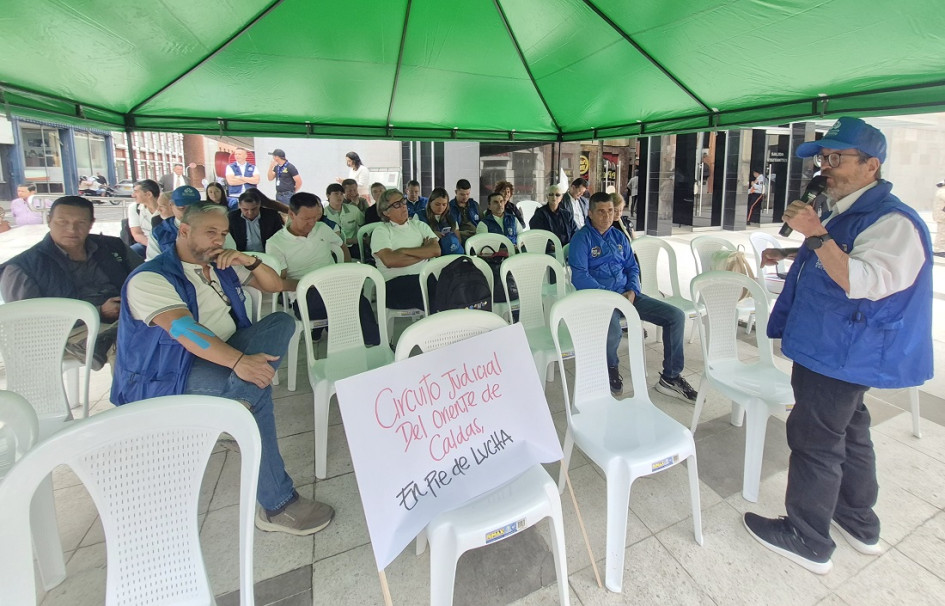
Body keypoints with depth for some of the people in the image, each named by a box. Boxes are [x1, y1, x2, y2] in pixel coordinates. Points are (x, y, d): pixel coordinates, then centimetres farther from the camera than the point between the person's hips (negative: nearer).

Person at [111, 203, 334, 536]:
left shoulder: (222, 267, 11)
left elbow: (276, 285, 17)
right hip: (168, 376, -7)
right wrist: (239, 361, -42)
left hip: (222, 356, 8)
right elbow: (183, 329, -29)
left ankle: (245, 401, -23)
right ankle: (277, 505, -26)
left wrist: (250, 261, -5)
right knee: (256, 386, -33)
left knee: (282, 322, -7)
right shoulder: (149, 278, -13)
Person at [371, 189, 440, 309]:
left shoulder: (420, 226, 21)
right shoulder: (381, 232, 9)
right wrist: (424, 253, -2)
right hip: (395, 282, -4)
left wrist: (404, 251, -4)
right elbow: (390, 261, -11)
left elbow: (436, 250, 2)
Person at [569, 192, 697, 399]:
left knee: (676, 316, -7)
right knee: (612, 332, -38)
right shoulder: (582, 239, -5)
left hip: (626, 294, 7)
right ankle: (611, 368, 0)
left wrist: (632, 291, -5)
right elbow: (580, 276, -14)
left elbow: (632, 268, 16)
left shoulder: (619, 237, 16)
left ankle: (670, 377, 4)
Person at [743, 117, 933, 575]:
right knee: (848, 434, 21)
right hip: (831, 350, 11)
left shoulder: (892, 222, -20)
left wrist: (816, 235, -35)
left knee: (815, 440, 0)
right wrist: (788, 256, 24)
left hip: (842, 356, -11)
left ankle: (807, 541, 17)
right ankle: (860, 524, 41)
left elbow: (865, 282, -35)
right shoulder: (847, 214, 13)